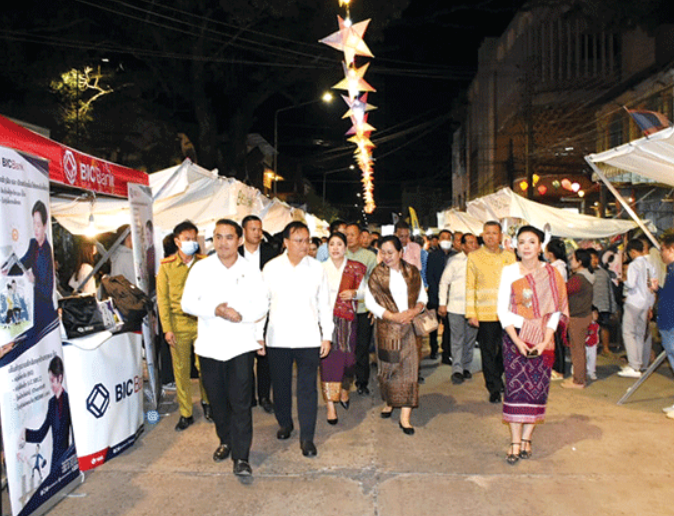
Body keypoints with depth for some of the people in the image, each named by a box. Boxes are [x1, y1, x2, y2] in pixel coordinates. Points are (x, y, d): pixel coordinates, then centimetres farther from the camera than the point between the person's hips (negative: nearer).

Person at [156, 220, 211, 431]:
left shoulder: (204, 263, 2)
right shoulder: (166, 266, 2)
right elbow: (162, 299, 2)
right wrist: (167, 328, -4)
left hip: (202, 321, 0)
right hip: (178, 324, 0)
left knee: (204, 366, 3)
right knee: (181, 368, 7)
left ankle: (206, 401, 30)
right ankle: (185, 413, 21)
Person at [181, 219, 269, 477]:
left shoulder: (251, 269, 2)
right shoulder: (201, 268, 3)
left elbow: (261, 305, 0)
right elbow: (187, 302, -1)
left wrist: (242, 315, -19)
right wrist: (214, 310, -18)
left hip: (241, 342, -2)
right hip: (210, 343, 2)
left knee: (240, 401, -4)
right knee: (217, 399, 14)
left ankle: (241, 457, 4)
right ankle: (225, 440, 36)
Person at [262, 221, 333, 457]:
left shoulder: (317, 268, 2)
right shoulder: (271, 268, 1)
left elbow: (324, 304, 6)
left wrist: (327, 336, 3)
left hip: (308, 338, -1)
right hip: (278, 338, 1)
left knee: (307, 388, 1)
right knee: (280, 385, 13)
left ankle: (307, 437, 12)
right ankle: (285, 423, 37)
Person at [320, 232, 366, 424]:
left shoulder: (355, 268, 5)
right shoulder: (321, 268, 4)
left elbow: (363, 290, 10)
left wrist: (354, 293, -10)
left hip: (347, 318, 1)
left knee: (347, 357, 5)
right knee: (328, 359, -4)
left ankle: (344, 390, 36)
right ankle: (330, 405, 4)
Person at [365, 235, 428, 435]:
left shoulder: (412, 272, 5)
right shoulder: (377, 274, -1)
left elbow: (422, 295, 11)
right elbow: (370, 301, -5)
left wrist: (416, 310, -11)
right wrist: (393, 316, -14)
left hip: (409, 326, 1)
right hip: (387, 327, -1)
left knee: (409, 368, -2)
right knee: (388, 366, 8)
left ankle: (405, 417, 3)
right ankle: (389, 402, 34)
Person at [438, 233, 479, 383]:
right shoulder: (454, 260, 0)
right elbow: (444, 282, 3)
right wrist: (442, 303, -2)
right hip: (456, 306, -3)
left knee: (470, 339, 10)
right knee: (457, 339, 0)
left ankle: (466, 367, 23)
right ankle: (457, 370, 7)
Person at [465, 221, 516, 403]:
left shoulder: (509, 256, 8)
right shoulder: (474, 257, 2)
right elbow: (470, 287, 1)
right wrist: (471, 313, -5)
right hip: (485, 314, -2)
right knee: (488, 352, 4)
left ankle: (497, 379, 33)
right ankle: (494, 389, 17)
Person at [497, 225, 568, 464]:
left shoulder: (551, 273, 2)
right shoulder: (509, 271, 1)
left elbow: (556, 310, 1)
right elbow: (503, 310, -1)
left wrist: (545, 341, -10)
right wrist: (517, 341, -11)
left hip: (542, 338, 1)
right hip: (514, 335, -1)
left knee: (537, 387, 3)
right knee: (516, 386, -4)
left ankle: (526, 439, 15)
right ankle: (515, 442, 3)